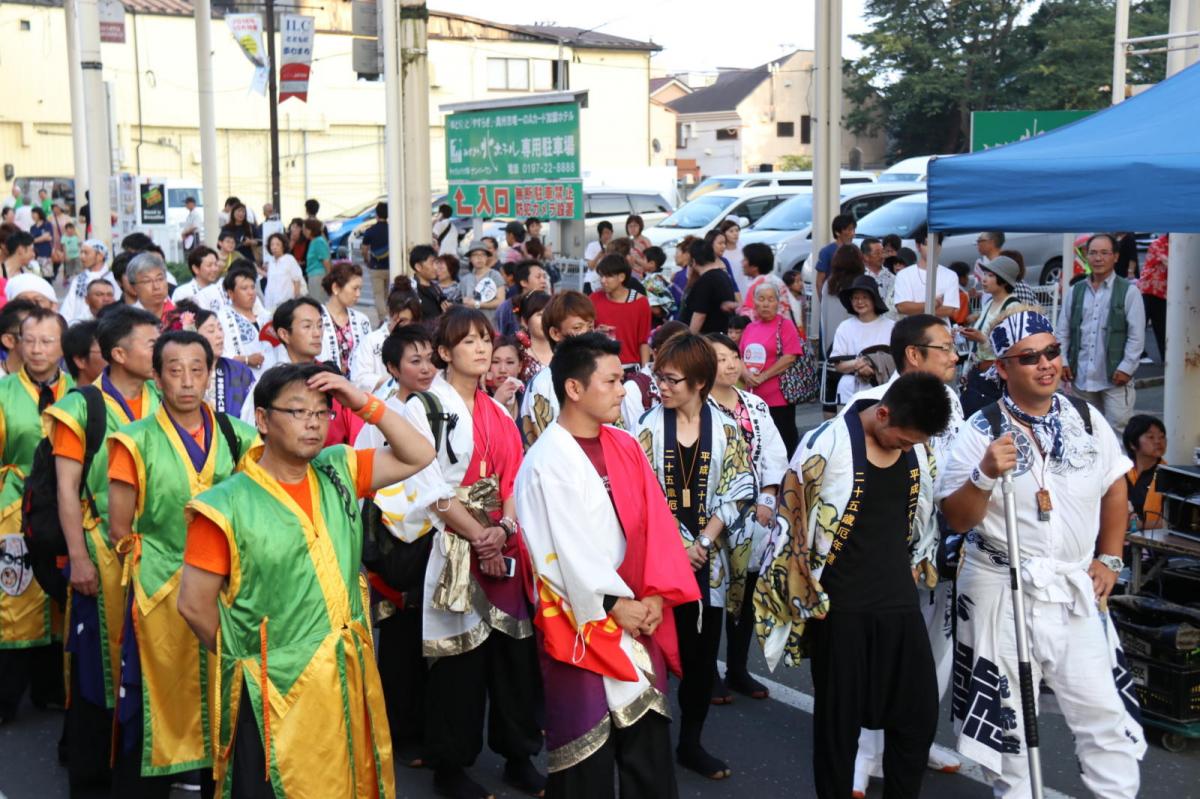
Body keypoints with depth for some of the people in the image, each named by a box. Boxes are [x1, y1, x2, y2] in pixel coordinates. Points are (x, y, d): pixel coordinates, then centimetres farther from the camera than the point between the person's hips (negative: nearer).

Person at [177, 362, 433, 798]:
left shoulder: (338, 472, 2)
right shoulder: (227, 506, -13)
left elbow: (419, 457, 4)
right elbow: (195, 605, -9)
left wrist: (365, 403, -7)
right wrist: (243, 658, 3)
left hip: (348, 679, 5)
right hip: (275, 692, -5)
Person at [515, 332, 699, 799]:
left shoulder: (626, 448, 7)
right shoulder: (546, 463, -13)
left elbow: (654, 524, 5)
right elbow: (565, 548, -15)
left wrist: (655, 595, -5)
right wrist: (614, 604, -12)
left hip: (639, 613, 6)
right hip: (581, 621, -6)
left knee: (648, 736, 11)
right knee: (587, 748, 4)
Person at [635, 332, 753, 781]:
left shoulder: (725, 430, 2)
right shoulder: (649, 428, -2)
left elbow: (738, 493, -2)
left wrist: (702, 542, -12)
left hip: (709, 560, 2)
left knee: (703, 655, 9)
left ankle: (691, 743, 24)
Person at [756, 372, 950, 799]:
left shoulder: (919, 449, 1)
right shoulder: (826, 444, -16)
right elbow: (792, 519, -10)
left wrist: (915, 568, 12)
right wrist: (805, 595, -6)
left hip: (900, 601, 5)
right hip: (840, 606, -5)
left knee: (919, 713, 10)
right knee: (839, 718, 6)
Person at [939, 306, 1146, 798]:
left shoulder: (1086, 418, 2)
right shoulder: (981, 432, -10)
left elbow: (1115, 488, 16)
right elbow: (956, 520, -10)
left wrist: (1109, 559, 10)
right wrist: (985, 475, -26)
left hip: (1077, 592, 3)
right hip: (1003, 592, -3)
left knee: (1107, 718, 6)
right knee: (1008, 716, 11)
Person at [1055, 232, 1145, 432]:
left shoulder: (1129, 291, -3)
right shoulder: (1076, 291, 10)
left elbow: (1136, 335, -5)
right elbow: (1062, 331, 12)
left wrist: (1126, 368, -11)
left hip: (1115, 377, -4)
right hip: (1081, 377, 4)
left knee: (1116, 431, -7)